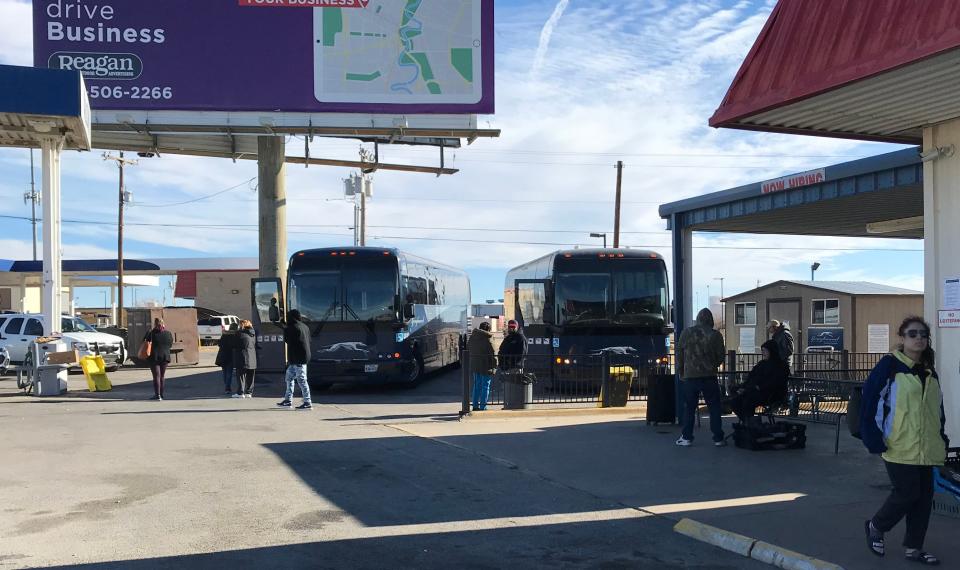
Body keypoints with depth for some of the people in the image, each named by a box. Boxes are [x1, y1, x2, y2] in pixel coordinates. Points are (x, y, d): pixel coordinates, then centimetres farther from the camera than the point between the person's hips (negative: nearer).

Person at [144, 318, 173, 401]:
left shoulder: (152, 333, -10)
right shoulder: (168, 333, 1)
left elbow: (145, 342, 0)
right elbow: (170, 345, 10)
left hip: (154, 357, -4)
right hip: (165, 356, 4)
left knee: (156, 376, -2)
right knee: (162, 376, 13)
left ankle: (157, 395, -9)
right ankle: (161, 395, 17)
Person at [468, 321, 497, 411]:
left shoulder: (472, 338, 6)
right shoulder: (488, 339, -13)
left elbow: (467, 350, 13)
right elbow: (493, 354, -13)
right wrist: (494, 367, -6)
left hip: (475, 366, 6)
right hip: (486, 366, -6)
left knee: (477, 386, 16)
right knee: (485, 387, 2)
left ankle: (475, 405, 19)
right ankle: (483, 407, 1)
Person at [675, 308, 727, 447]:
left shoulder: (686, 332, 0)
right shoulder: (715, 335, -3)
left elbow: (679, 353, 4)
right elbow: (720, 356, 2)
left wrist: (681, 371, 16)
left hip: (690, 376, 1)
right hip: (709, 377, -1)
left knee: (689, 408, 9)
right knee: (714, 407, 7)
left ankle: (686, 437, 9)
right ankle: (718, 438, 7)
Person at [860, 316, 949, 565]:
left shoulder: (929, 371, 12)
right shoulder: (889, 366, -9)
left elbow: (937, 409, 20)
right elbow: (869, 403, -12)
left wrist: (941, 439, 13)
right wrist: (874, 440, -15)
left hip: (925, 449, 7)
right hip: (899, 448, -7)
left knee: (924, 495, 8)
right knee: (907, 493, -6)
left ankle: (913, 547, 21)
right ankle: (876, 526, 19)